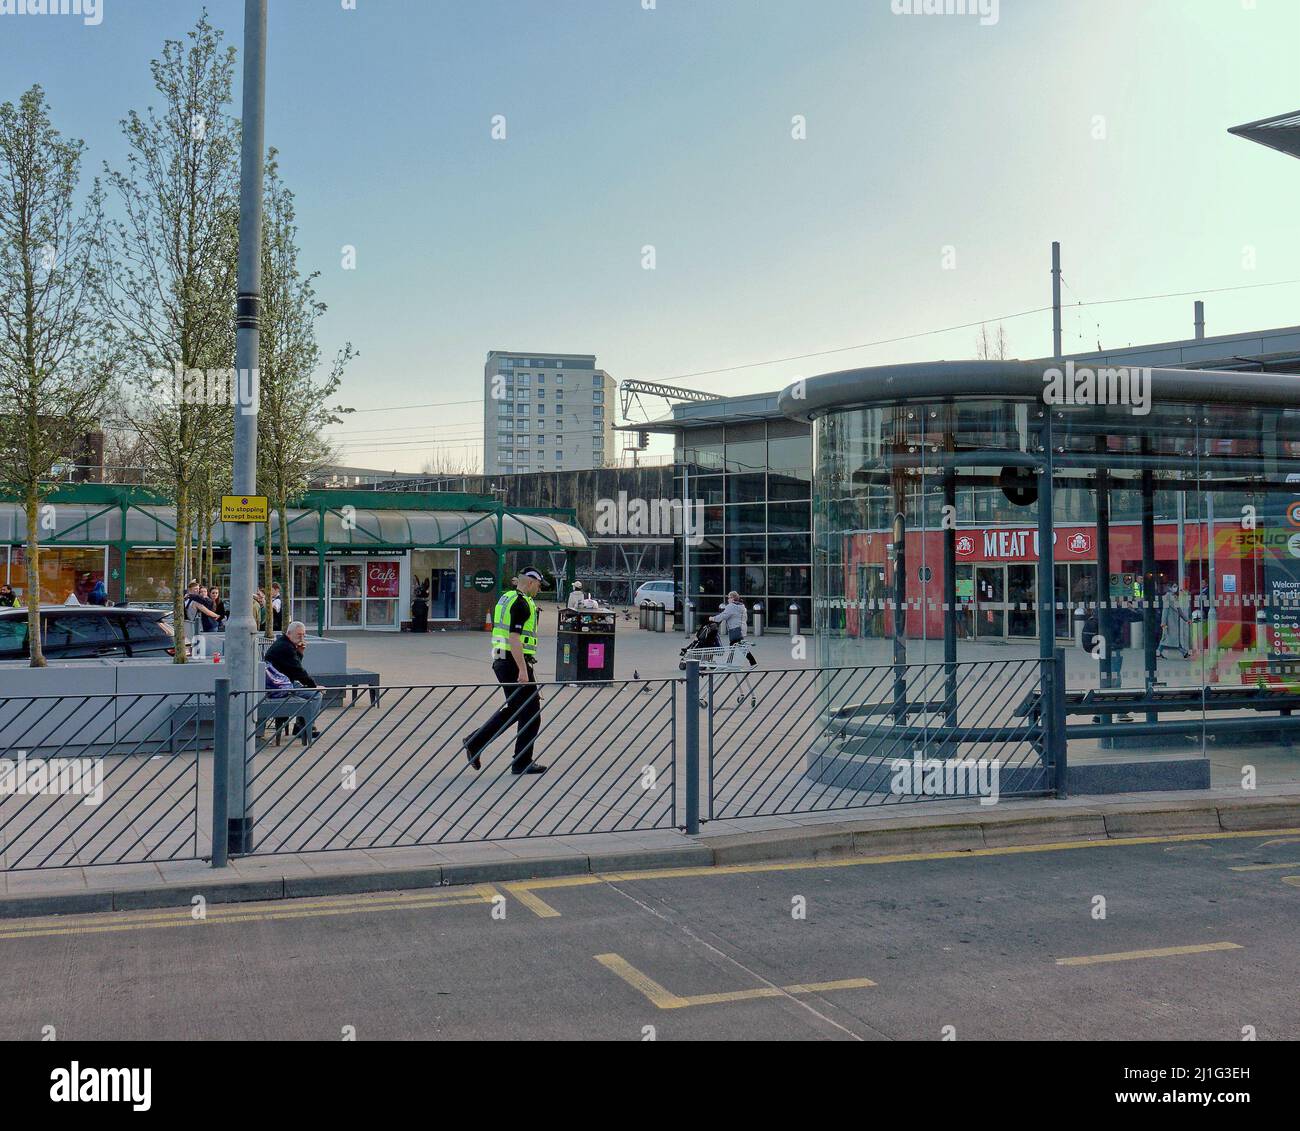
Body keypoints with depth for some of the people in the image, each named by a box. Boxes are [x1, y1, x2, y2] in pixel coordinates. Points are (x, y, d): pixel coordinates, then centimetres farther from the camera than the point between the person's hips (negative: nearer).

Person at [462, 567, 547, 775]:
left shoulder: (506, 598, 16)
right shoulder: (521, 604, -15)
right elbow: (515, 639, -22)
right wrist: (523, 670, -23)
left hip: (501, 662, 10)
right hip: (515, 663, -10)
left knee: (514, 710, 18)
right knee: (531, 712, 0)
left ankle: (474, 742, 15)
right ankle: (522, 763, 7)